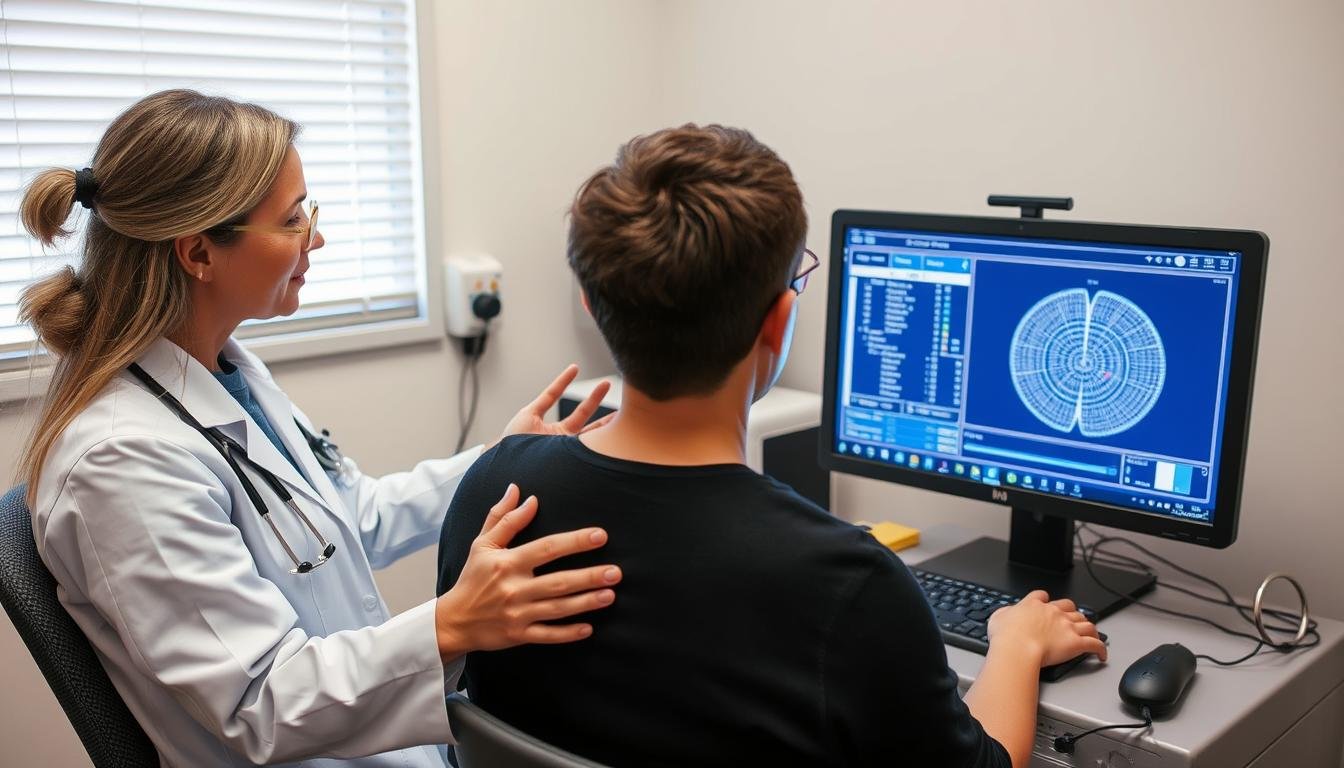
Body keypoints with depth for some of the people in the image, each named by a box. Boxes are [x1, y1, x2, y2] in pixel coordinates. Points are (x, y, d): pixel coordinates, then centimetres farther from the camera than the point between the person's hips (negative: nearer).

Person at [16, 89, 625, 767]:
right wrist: (450, 627, -39)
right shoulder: (123, 459, -26)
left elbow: (355, 519, 12)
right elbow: (261, 709, -25)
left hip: (373, 709, 8)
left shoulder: (228, 368, 2)